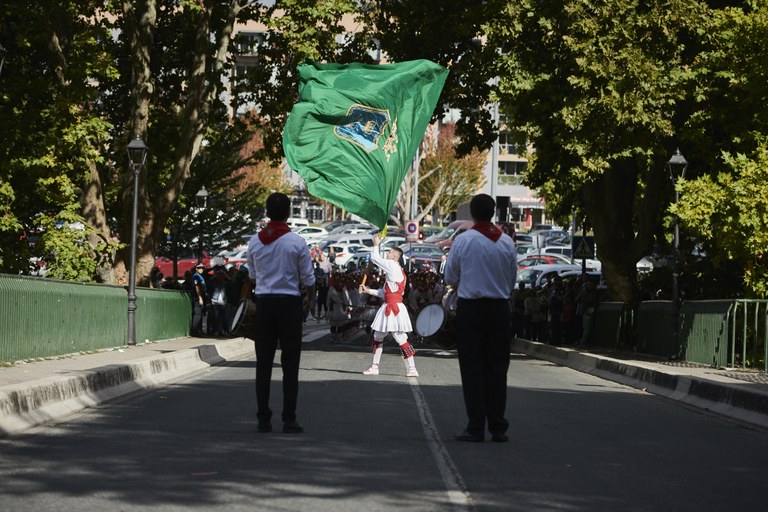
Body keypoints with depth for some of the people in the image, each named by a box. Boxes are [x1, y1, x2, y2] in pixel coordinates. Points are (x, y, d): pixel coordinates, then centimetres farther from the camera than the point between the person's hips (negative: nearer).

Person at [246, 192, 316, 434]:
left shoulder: (255, 241, 3)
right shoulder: (297, 242, -8)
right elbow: (308, 277, -2)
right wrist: (308, 298, 17)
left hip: (263, 303, 3)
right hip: (289, 303, -3)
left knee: (263, 363, 5)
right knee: (290, 364, 1)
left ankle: (263, 419, 4)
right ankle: (289, 419, -2)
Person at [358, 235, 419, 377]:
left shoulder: (393, 266, -11)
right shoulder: (393, 271, 19)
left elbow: (375, 258, -9)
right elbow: (384, 292, 20)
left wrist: (377, 245, 7)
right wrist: (368, 290, 21)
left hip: (394, 308, -10)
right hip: (388, 308, 10)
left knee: (401, 339, -9)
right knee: (377, 337, 15)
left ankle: (412, 368, -8)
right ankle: (375, 367, 23)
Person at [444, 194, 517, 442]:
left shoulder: (463, 240, -7)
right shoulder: (507, 242, 1)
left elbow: (450, 277, 2)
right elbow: (512, 279, 8)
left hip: (470, 308, -2)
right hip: (500, 308, 2)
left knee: (472, 367, 2)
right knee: (497, 367, 7)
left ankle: (475, 427, -2)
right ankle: (498, 428, 7)